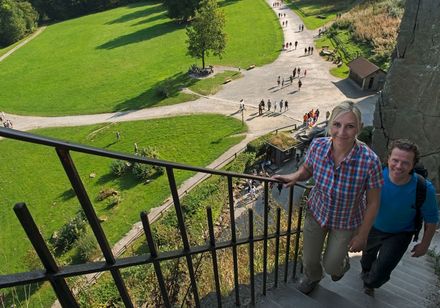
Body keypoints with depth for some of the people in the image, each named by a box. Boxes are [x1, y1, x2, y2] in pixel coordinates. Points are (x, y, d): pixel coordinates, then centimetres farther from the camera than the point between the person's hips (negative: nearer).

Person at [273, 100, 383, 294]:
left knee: (330, 265, 17)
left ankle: (342, 262, 58)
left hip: (346, 221, -2)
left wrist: (362, 235, -8)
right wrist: (295, 177, -22)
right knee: (309, 259, 21)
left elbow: (372, 203, -17)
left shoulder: (369, 161, -32)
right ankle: (312, 278, 60)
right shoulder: (317, 146, -24)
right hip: (316, 212, 2)